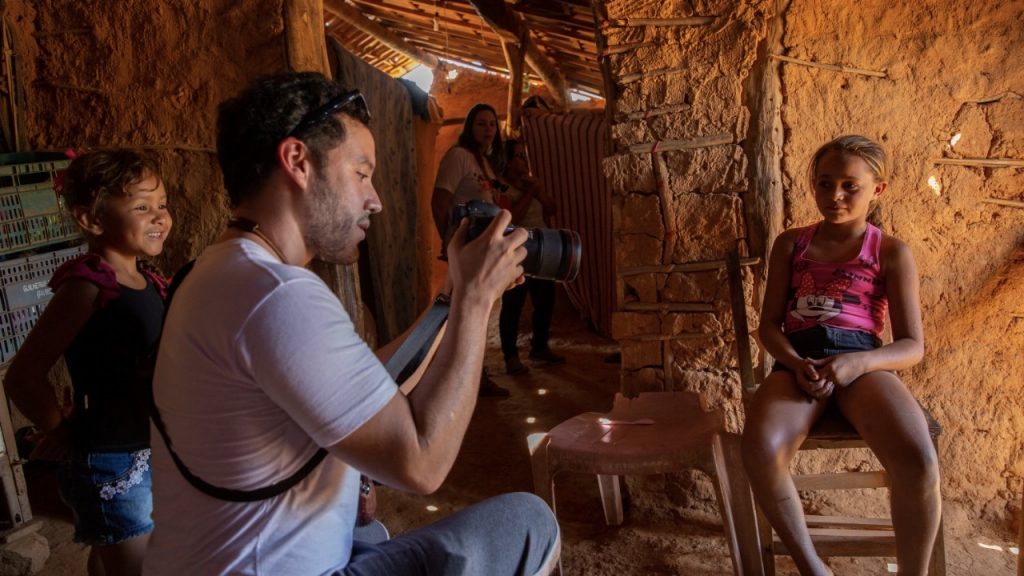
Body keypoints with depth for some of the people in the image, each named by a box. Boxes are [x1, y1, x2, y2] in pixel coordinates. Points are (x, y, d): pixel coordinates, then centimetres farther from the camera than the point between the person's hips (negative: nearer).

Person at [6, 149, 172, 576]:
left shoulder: (149, 281, 1)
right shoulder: (88, 286, -21)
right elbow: (22, 377, -23)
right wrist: (63, 430, -10)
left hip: (149, 454, 7)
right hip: (111, 466, -7)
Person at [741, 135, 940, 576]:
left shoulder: (892, 253, 9)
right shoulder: (791, 244, 14)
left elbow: (912, 346, 4)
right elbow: (769, 324, 10)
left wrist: (856, 363, -18)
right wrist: (796, 364, -12)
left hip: (862, 363, -1)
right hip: (798, 361, 1)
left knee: (918, 461, -32)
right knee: (760, 449, -32)